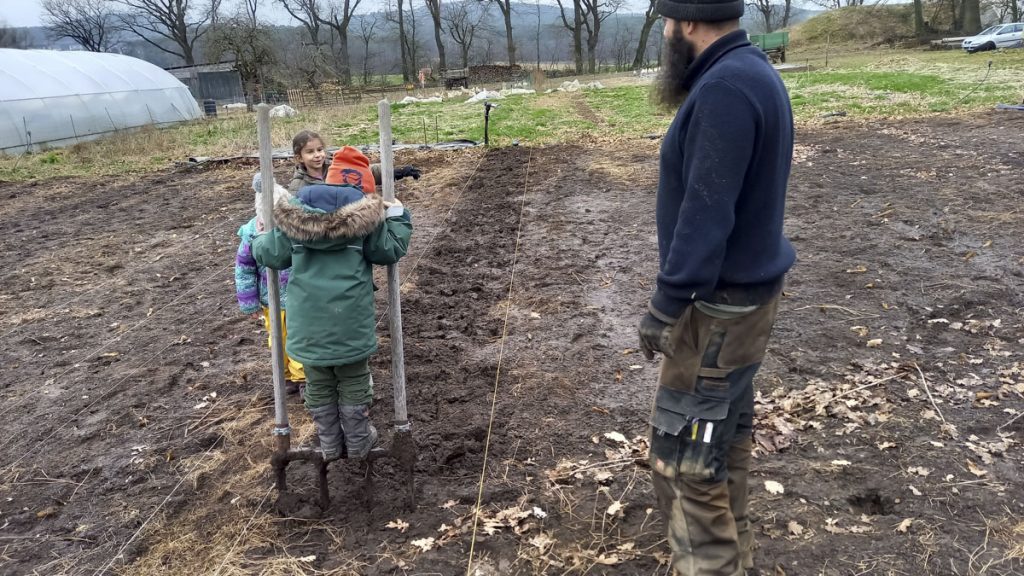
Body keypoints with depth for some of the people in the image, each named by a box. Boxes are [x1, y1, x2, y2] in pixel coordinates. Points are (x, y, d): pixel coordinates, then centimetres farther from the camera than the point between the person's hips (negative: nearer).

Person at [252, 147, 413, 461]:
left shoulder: (296, 212, 2)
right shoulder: (363, 213, -6)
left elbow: (271, 255, 7)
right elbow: (390, 250, 2)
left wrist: (257, 241, 30)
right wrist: (398, 216, 16)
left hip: (308, 322, 3)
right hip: (349, 320, -2)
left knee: (319, 387, 19)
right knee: (353, 384, 16)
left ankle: (330, 446, 32)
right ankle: (358, 443, 30)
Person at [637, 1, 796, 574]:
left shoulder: (725, 89, -23)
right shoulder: (752, 72, 9)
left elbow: (707, 214, -26)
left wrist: (665, 305, -21)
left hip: (719, 304, -10)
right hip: (742, 290, 10)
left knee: (682, 451, 0)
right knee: (725, 428, 21)